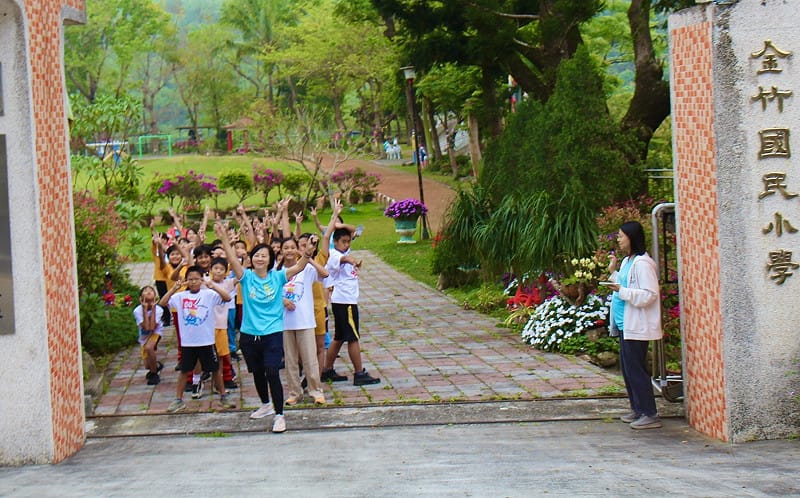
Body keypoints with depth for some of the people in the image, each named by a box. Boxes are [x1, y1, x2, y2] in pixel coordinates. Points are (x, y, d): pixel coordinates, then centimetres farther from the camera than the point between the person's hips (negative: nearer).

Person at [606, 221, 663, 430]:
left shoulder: (642, 263, -15)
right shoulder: (627, 261, 17)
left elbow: (649, 295, -22)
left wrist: (621, 290, -26)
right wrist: (613, 272, 15)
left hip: (636, 326, -10)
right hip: (626, 325, 11)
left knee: (636, 369, -9)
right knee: (627, 368, 14)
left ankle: (649, 414, -5)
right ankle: (637, 410, 23)